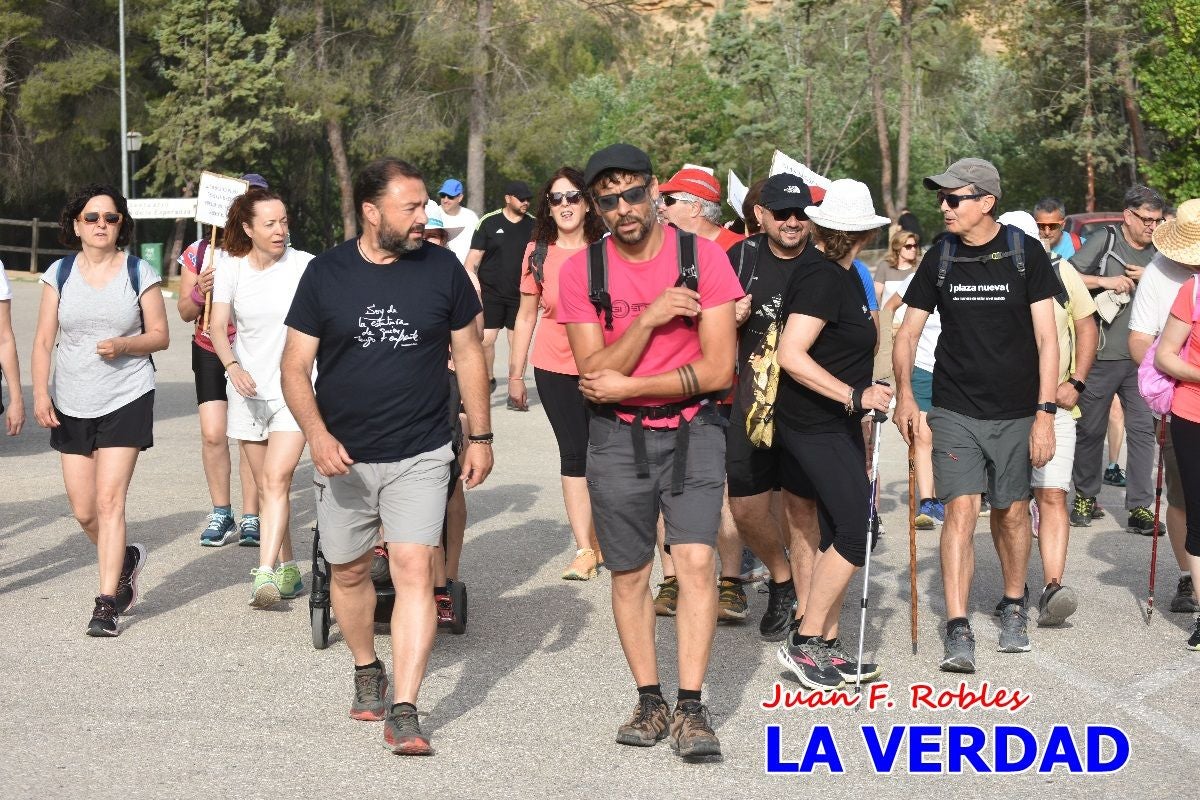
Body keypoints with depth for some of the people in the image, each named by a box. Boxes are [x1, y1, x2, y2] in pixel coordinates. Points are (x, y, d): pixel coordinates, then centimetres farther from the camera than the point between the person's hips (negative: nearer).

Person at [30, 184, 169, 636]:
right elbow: (44, 340, 4)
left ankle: (107, 604, -7)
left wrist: (124, 345, -17)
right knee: (83, 510, 5)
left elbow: (160, 335, 2)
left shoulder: (139, 273, 0)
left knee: (110, 500, -12)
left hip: (127, 400, -3)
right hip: (72, 406, 3)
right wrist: (40, 393, -7)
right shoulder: (60, 273, 5)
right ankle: (126, 560, 35)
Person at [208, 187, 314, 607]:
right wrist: (233, 366, -26)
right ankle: (288, 569, 23)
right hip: (248, 389, 3)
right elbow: (218, 326, -8)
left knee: (277, 479, -16)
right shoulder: (231, 266, -2)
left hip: (294, 388, -3)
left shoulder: (305, 266, -8)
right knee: (266, 486, 10)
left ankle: (266, 573, -21)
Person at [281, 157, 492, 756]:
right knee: (348, 572, 14)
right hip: (343, 459, 1)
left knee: (414, 571, -13)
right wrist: (316, 433, -16)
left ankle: (403, 712, -13)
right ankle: (367, 670, 39)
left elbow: (468, 355, 8)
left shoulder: (442, 268, -1)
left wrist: (481, 436, 6)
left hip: (419, 457, -1)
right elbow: (295, 367, -1)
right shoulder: (326, 273, -3)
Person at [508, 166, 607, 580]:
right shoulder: (538, 253, 1)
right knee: (574, 455, 2)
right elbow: (526, 315, 8)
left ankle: (601, 536, 21)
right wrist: (515, 373, 8)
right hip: (555, 368, 1)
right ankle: (585, 548, 5)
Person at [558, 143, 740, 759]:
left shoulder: (702, 257, -9)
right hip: (617, 438, 2)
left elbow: (718, 368, -12)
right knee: (629, 575, 7)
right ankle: (650, 702, 20)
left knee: (695, 561, -14)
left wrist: (627, 386, -13)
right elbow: (594, 372, -9)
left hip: (691, 430, -2)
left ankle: (691, 709, -8)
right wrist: (647, 319, -23)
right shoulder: (581, 271, -5)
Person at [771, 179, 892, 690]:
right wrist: (854, 395, -28)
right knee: (857, 532, -13)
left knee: (840, 535, 10)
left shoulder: (845, 277, 12)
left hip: (837, 423, 10)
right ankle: (804, 643, -7)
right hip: (814, 424, -10)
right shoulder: (823, 279, -18)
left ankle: (826, 646, 16)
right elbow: (791, 355, -27)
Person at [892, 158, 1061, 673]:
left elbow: (1046, 339, -5)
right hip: (955, 411, 1)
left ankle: (1014, 609, 33)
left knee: (1011, 512, 9)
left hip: (1016, 411, 0)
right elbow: (908, 332, 7)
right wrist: (904, 393, -9)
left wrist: (1046, 412, -12)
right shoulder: (940, 260, 2)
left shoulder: (1025, 255, -4)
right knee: (960, 509, -10)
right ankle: (958, 634, -12)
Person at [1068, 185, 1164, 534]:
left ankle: (1140, 507, -1)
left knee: (1142, 429, -4)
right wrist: (1105, 281, -15)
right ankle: (1085, 496, 25)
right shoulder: (1104, 241, -2)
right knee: (1090, 429, 8)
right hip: (1101, 357, -3)